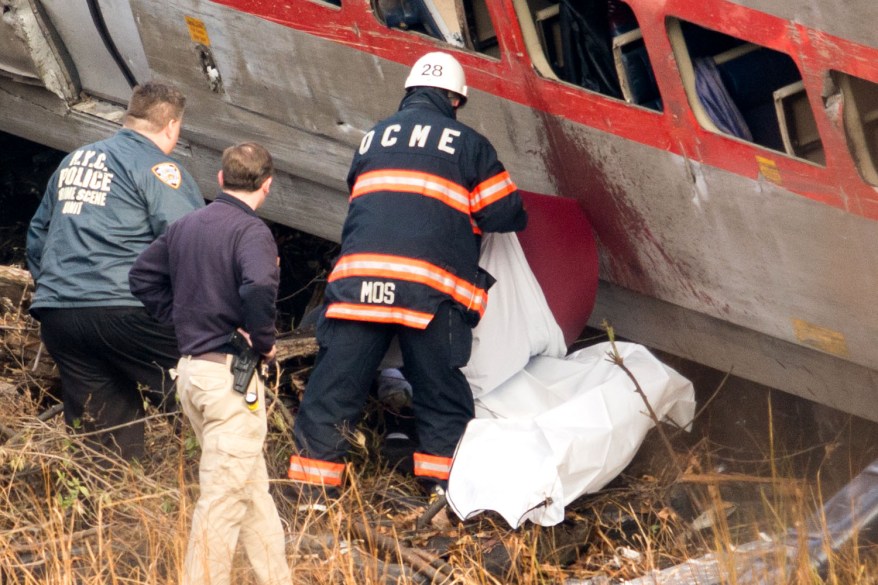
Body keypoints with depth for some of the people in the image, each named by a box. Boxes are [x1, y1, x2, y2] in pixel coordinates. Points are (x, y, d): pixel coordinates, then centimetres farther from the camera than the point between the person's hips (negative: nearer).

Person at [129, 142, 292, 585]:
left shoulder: (186, 226, 11)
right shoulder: (251, 231, -14)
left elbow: (143, 276, 18)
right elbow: (259, 287, -31)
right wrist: (264, 341, -15)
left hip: (190, 366, 9)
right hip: (230, 374, -9)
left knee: (252, 486, 18)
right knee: (223, 498, -5)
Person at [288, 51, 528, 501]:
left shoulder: (373, 139, 23)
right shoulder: (466, 143, 9)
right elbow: (504, 214, 7)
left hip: (357, 277, 3)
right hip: (429, 285, -3)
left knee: (334, 386, 5)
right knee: (442, 395, 8)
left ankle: (311, 487, 3)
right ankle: (446, 487, 5)